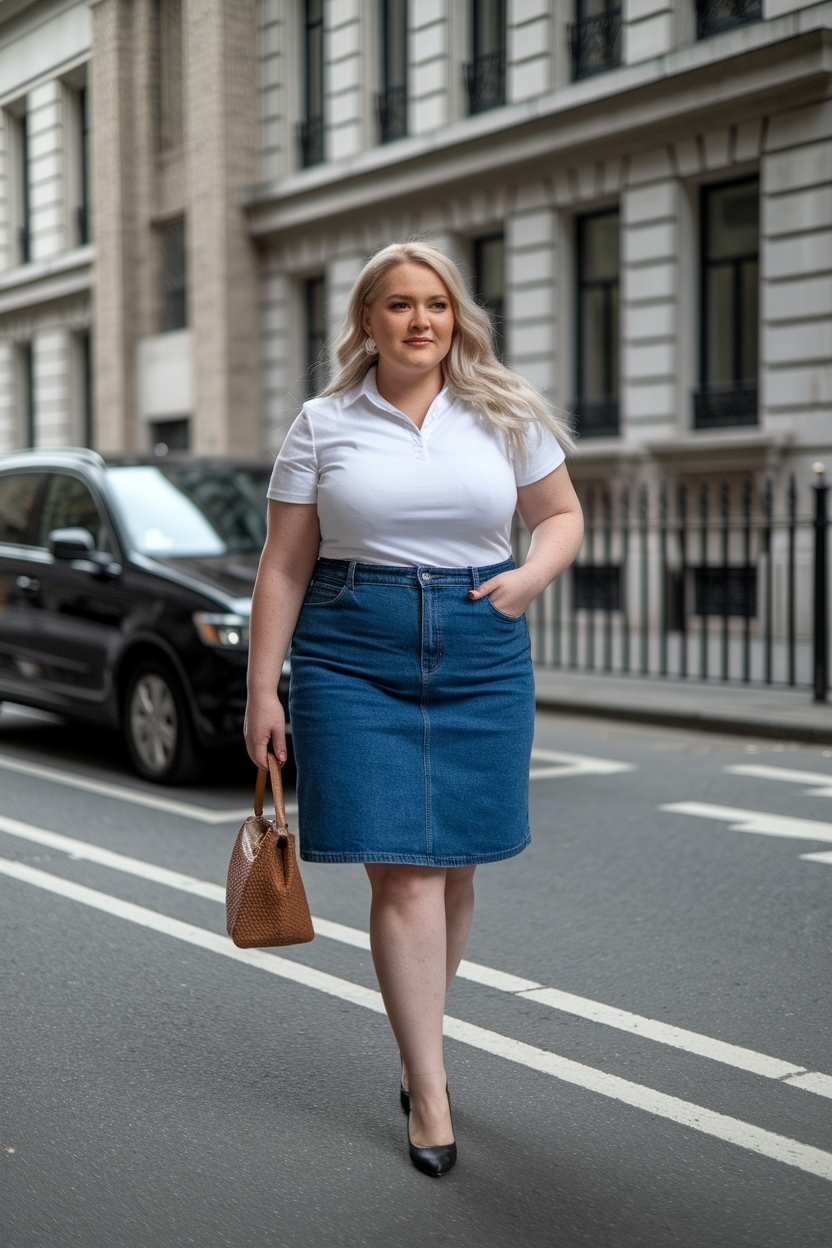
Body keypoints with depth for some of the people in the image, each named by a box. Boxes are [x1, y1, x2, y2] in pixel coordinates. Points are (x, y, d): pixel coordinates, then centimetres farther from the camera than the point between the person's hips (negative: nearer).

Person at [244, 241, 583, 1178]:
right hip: (354, 658, -2)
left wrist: (531, 575, -4)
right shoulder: (323, 425, 3)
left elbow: (562, 514, 17)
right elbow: (283, 568, 4)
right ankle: (429, 1092, 2)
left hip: (481, 654, 2)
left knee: (452, 869, 8)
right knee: (401, 874, -6)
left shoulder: (506, 415, 7)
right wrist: (262, 688, 0)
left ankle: (416, 1041, 31)